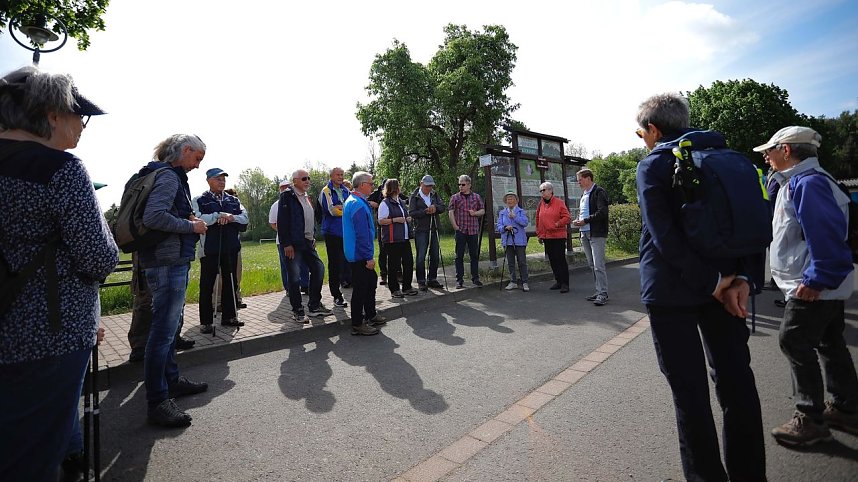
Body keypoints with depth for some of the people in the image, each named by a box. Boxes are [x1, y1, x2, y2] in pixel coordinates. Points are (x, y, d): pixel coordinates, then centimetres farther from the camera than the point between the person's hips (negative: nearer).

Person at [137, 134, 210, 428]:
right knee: (164, 329, -6)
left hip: (174, 261, 11)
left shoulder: (173, 176, 17)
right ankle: (157, 402, 4)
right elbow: (153, 217, -24)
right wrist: (191, 226, -14)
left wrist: (188, 220, 8)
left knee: (172, 323, 19)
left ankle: (172, 381, 33)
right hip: (168, 262, -11)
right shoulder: (169, 177, -13)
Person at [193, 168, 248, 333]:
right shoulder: (199, 200, 2)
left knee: (230, 283, 9)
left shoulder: (234, 200, 14)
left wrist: (231, 217, -13)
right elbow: (197, 219, -14)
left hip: (231, 248, 4)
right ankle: (205, 321, 9)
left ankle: (229, 316, 20)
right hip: (209, 249, -4)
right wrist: (218, 215, -17)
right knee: (207, 285, 1)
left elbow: (244, 219, 4)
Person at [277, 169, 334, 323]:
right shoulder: (287, 196, -9)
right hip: (293, 244, -8)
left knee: (318, 269, 9)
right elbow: (282, 221, -15)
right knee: (294, 277, -3)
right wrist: (286, 244, -18)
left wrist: (313, 237, 14)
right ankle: (297, 311, 10)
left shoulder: (307, 197, 16)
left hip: (308, 242, 8)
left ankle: (315, 306, 20)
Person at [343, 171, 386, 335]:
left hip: (357, 253, 11)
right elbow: (363, 234, -24)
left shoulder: (351, 201, 15)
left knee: (371, 281, 19)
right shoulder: (359, 205, -20)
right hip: (360, 255, -11)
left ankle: (370, 315, 32)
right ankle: (357, 325, 9)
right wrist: (369, 257, -20)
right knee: (361, 288, -2)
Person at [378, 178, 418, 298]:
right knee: (394, 265, 0)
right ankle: (394, 289, 11)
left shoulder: (401, 202, 18)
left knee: (408, 262, 8)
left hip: (405, 238, 8)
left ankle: (407, 287, 20)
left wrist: (408, 219, 9)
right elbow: (380, 221, -12)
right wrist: (395, 220, -18)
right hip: (393, 239, -8)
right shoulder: (385, 203, -7)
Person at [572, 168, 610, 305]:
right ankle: (599, 291, 19)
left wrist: (585, 221, -15)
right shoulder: (584, 194, 19)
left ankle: (603, 294, -4)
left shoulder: (599, 192, -7)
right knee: (592, 265, 11)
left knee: (598, 265, -10)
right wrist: (578, 220, 6)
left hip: (596, 233, -8)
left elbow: (602, 212, -16)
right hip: (585, 233, 9)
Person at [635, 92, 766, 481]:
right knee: (735, 380, 16)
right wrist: (745, 278, -3)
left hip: (671, 289, -6)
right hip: (726, 283, 6)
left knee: (689, 390, 5)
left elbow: (664, 234, -18)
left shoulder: (652, 165, -7)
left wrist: (711, 281, -12)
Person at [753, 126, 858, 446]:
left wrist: (817, 280, -24)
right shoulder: (797, 182, 13)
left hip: (813, 287, -11)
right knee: (830, 344, 18)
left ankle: (811, 420, 7)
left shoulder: (807, 183, -19)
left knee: (795, 342, -4)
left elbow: (826, 235, -26)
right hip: (828, 285, 11)